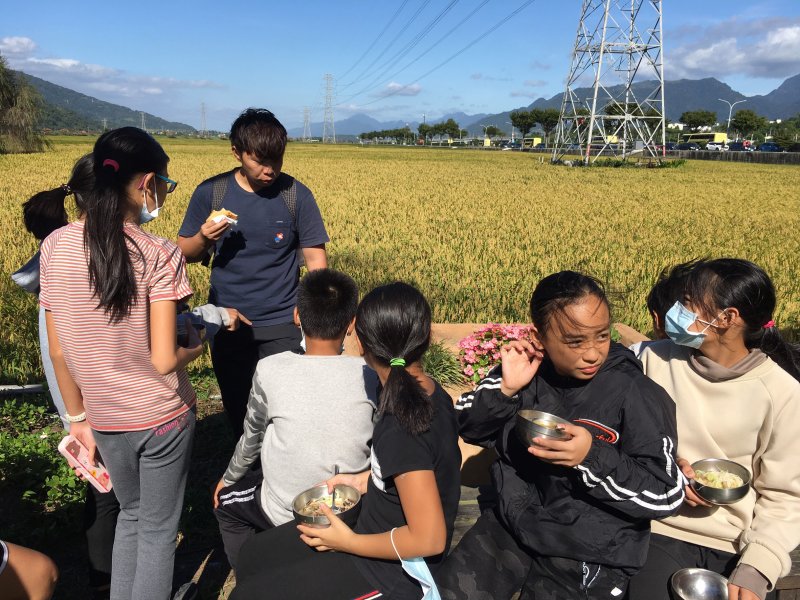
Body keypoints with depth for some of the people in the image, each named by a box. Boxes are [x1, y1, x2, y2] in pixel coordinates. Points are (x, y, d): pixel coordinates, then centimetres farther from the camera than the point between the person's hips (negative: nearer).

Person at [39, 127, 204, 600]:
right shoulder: (160, 256, -21)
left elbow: (59, 352, -1)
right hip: (161, 418, -4)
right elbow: (164, 361, -22)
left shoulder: (55, 247, -7)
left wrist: (78, 418, 11)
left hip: (104, 419, 4)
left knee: (131, 514, 28)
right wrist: (197, 344, -1)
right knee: (158, 529, 17)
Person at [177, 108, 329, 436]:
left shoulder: (297, 194, -7)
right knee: (237, 408, 16)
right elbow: (185, 254, 3)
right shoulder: (210, 192, -4)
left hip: (282, 325, -2)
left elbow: (315, 256, -5)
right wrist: (203, 238, -20)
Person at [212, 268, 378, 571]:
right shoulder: (369, 375, -14)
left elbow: (252, 437, -1)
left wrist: (228, 478, 20)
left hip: (288, 515, -2)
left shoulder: (271, 370, -17)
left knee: (226, 501, 27)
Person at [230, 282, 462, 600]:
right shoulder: (430, 392, -7)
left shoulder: (402, 431, -33)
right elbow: (425, 469, 10)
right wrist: (363, 481, 5)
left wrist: (349, 542, -16)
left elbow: (429, 538, -28)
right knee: (254, 554, 17)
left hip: (391, 571, -8)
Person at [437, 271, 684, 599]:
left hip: (589, 557, -3)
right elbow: (467, 428, 2)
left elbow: (666, 496, -15)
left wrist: (594, 457, -31)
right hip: (511, 525, 4)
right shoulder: (524, 368, -7)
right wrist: (505, 388, -18)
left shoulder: (636, 395, -18)